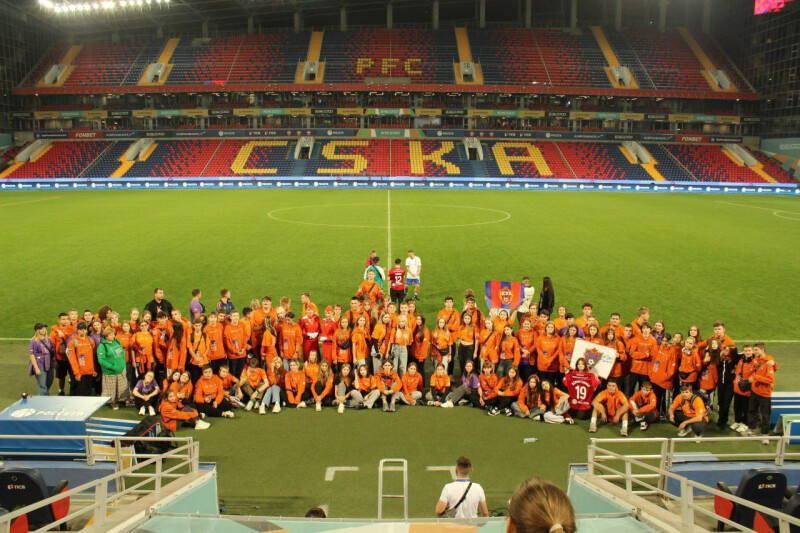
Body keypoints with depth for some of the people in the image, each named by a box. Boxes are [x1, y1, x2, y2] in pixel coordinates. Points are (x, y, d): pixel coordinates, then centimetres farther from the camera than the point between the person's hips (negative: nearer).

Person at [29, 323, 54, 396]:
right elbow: (31, 355, -11)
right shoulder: (33, 341, -9)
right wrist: (36, 368, -16)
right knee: (42, 386, -6)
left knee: (49, 384, 14)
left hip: (49, 365, 6)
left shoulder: (48, 339, 9)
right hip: (40, 366, -6)